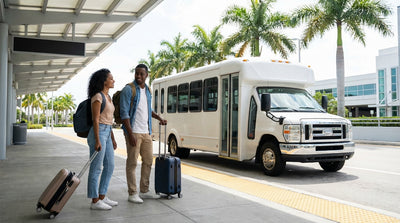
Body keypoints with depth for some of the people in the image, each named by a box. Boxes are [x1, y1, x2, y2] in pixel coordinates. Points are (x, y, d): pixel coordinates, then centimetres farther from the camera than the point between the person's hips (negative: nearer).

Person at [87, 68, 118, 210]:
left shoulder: (107, 97, 16)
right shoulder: (97, 96, -12)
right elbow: (95, 120, -16)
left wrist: (112, 139, 19)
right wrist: (97, 141, -20)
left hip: (107, 133, 10)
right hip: (98, 133, -10)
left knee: (109, 166, 12)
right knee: (96, 168, -2)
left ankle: (102, 197, 22)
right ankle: (95, 202, 7)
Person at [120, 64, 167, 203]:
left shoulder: (148, 90, 14)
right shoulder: (128, 90, -8)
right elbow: (124, 113, -14)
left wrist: (159, 118, 15)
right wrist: (130, 133, -20)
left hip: (146, 132, 8)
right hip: (134, 132, -8)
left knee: (148, 161, 12)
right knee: (132, 163, -2)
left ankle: (144, 191, 24)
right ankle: (132, 194, 7)